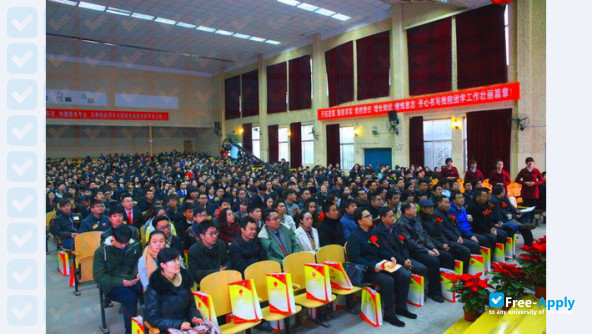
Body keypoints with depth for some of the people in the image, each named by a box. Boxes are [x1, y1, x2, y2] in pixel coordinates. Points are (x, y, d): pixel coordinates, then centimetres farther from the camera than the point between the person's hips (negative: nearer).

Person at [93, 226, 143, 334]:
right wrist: (120, 282, -20)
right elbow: (98, 276, -7)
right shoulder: (101, 251, -6)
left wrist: (138, 274, -10)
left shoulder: (135, 245, 2)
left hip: (131, 281, 3)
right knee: (131, 297, -31)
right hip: (112, 285, -3)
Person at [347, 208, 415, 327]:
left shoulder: (372, 233, 17)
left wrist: (390, 258, 4)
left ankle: (400, 307, 8)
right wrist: (373, 267, -27)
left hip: (379, 266, 8)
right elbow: (355, 258, -18)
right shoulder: (355, 237, -10)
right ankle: (389, 314, -13)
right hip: (366, 271, -8)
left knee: (405, 275, -8)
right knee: (388, 280, -31)